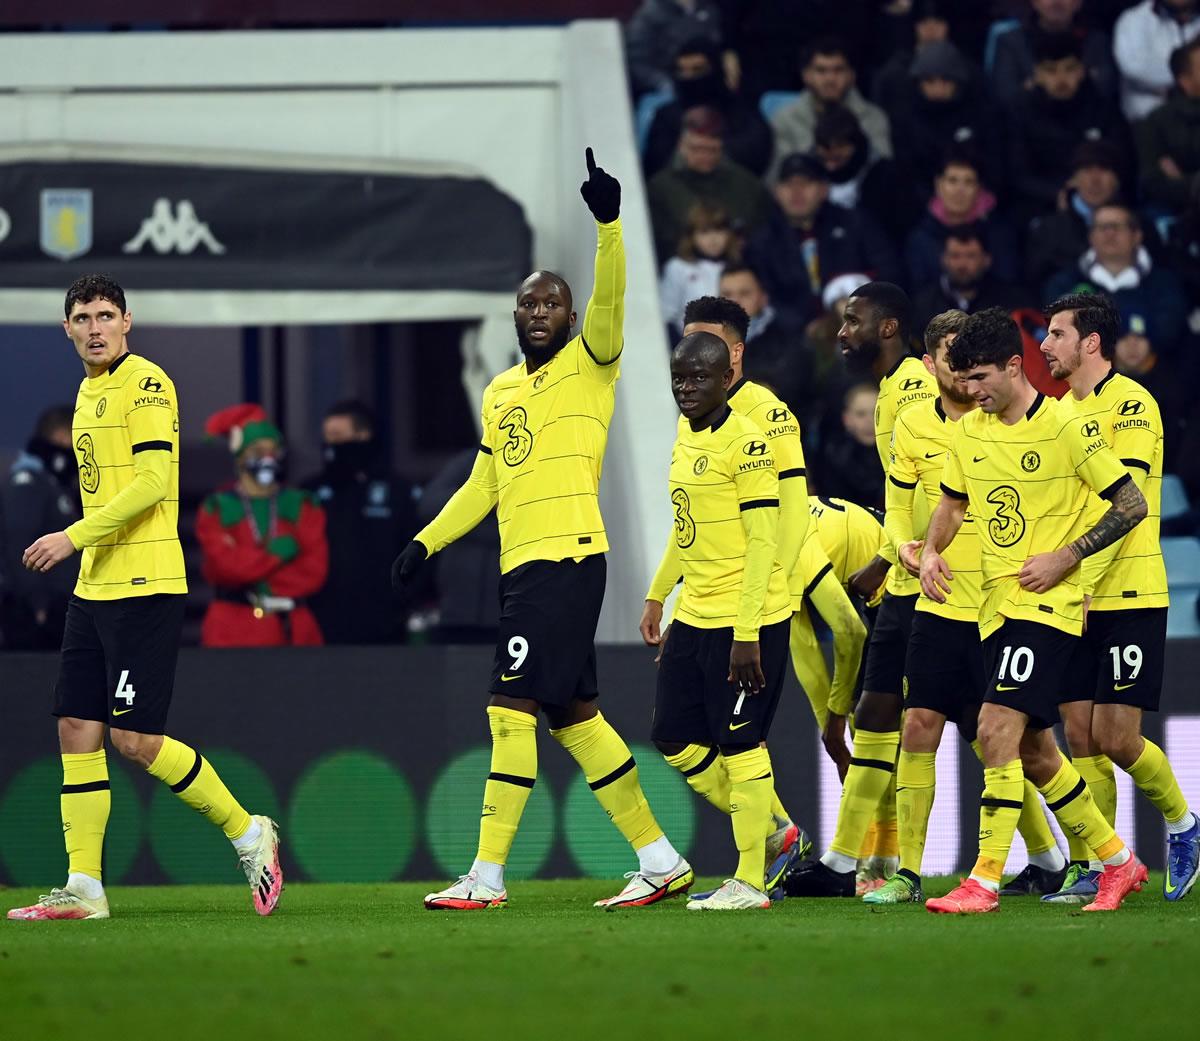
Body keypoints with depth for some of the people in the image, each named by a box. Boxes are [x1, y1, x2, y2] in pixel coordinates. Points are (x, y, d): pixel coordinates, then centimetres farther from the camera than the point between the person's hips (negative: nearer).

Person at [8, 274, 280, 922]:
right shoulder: (88, 392, 17)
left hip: (144, 588, -9)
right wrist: (84, 548, 17)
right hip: (94, 588, 9)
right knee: (76, 729, 2)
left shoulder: (145, 382, -10)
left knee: (133, 738, -10)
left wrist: (75, 536, -20)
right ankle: (82, 888, 4)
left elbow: (152, 481, -18)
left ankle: (247, 833, 6)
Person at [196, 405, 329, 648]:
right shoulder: (217, 509, 6)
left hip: (294, 629, 1)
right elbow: (224, 565, -8)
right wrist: (275, 553, -6)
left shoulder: (303, 506, 9)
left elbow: (314, 569, -2)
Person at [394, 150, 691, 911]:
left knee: (513, 710, -11)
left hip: (567, 557, -8)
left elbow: (610, 300, -19)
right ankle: (661, 861, 15)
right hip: (521, 564, 8)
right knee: (573, 716, 9)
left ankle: (487, 877, -10)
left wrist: (609, 223, -31)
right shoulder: (501, 392, 20)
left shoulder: (590, 364, -1)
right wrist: (427, 542, 20)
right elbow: (485, 485, 28)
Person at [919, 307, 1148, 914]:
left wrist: (1064, 557, -14)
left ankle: (985, 881, -17)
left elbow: (1132, 505, -8)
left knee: (997, 728, -19)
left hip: (1047, 603, -8)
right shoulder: (969, 431, 8)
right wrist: (931, 552, 3)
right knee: (1033, 751, 11)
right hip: (995, 606, 8)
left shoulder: (1064, 427, -11)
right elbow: (952, 503, 23)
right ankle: (1118, 862, 27)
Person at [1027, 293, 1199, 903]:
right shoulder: (1061, 412, 15)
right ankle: (1089, 871, 6)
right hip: (1076, 602, 7)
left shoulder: (1130, 404, -10)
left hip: (1128, 597, -7)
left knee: (1115, 738, -8)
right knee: (1079, 734, 2)